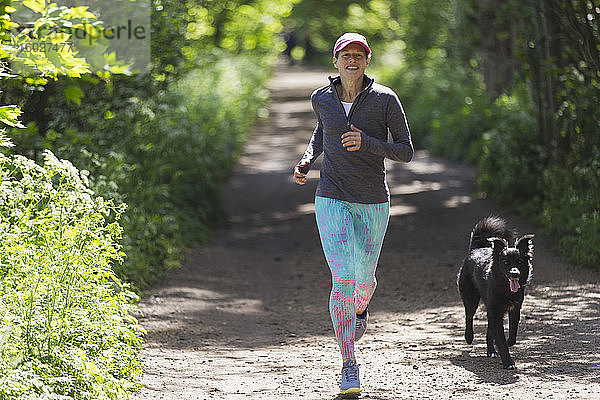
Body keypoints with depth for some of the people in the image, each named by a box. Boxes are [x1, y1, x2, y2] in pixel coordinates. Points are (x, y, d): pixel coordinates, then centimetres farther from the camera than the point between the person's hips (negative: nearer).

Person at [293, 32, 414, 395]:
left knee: (364, 279, 12)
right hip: (332, 199, 0)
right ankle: (349, 365, -5)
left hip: (373, 202, 0)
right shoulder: (322, 98, 1)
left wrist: (367, 143, -22)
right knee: (342, 278, -13)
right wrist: (307, 160, 7)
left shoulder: (385, 99, -8)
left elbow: (406, 151, -6)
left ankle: (360, 308, 53)